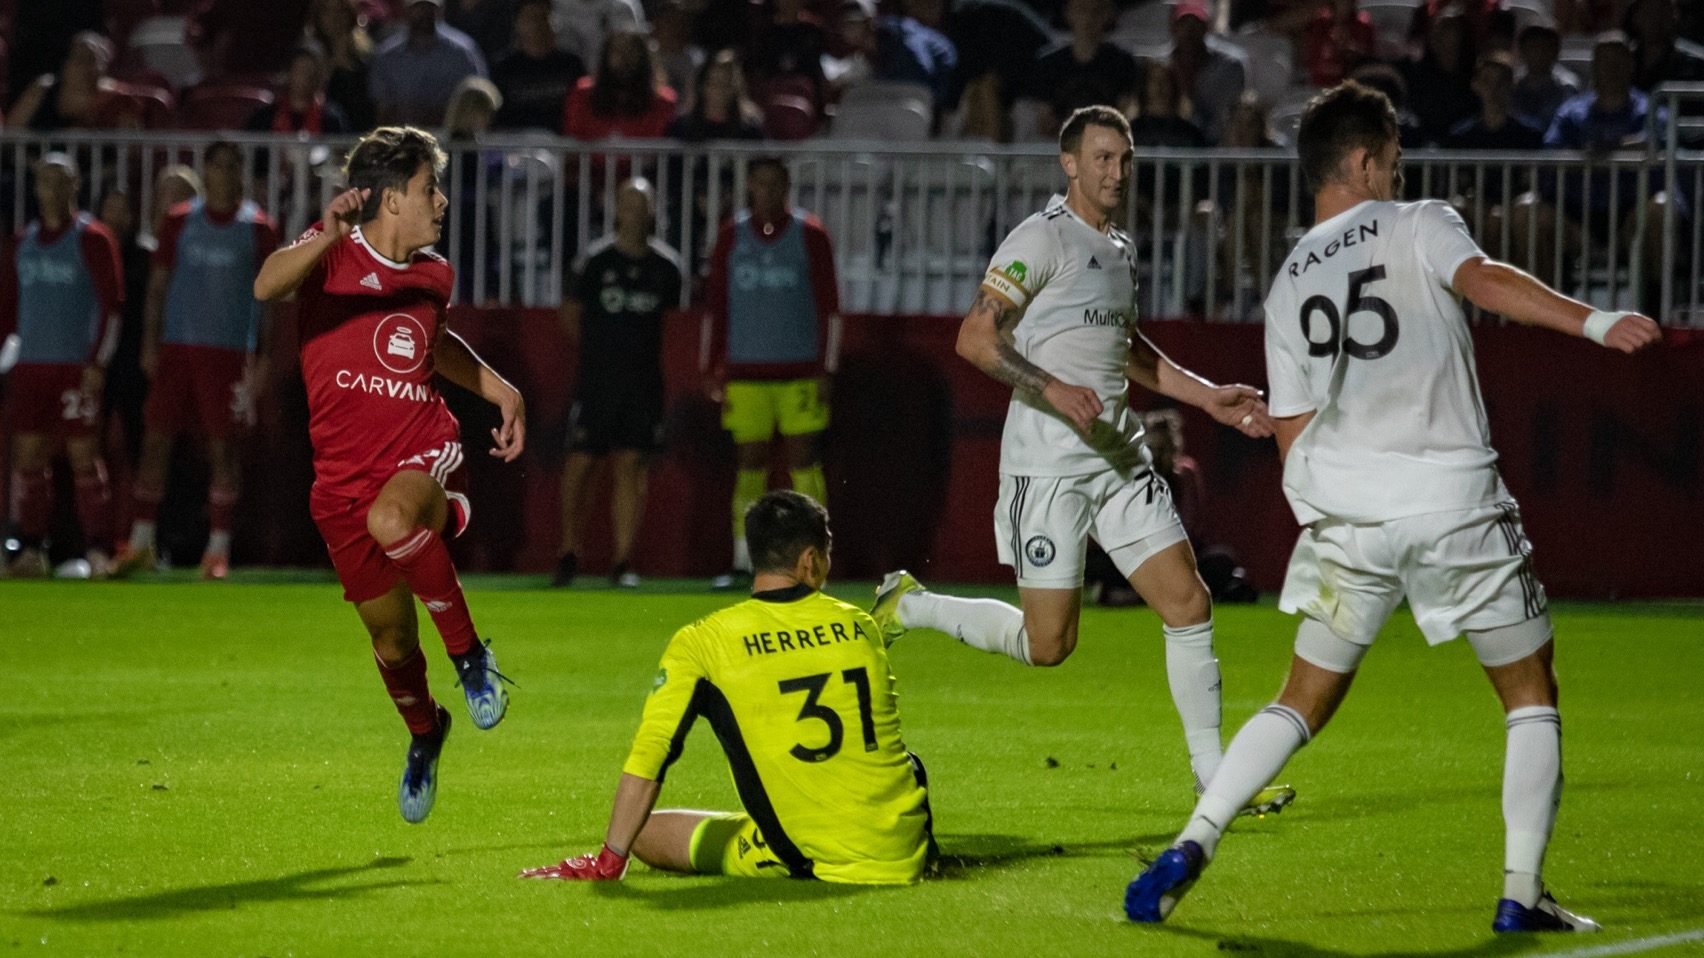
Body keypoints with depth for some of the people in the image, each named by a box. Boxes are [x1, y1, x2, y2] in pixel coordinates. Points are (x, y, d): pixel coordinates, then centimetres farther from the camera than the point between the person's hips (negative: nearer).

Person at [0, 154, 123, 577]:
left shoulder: (91, 238, -3)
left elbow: (112, 304, -7)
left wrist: (96, 363, -13)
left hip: (76, 366, -5)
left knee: (83, 455, -6)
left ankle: (97, 551, -4)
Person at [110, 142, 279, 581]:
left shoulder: (258, 227, 2)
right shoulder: (180, 222, 7)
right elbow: (158, 285, 10)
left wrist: (265, 355, -2)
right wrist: (149, 343, 1)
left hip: (229, 350, -2)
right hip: (176, 345, 2)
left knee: (223, 447, -3)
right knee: (156, 441, 0)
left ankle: (218, 548, 2)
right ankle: (141, 542, 6)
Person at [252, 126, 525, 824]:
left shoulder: (433, 274, 9)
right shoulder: (333, 252, -6)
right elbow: (267, 287, -28)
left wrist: (499, 389, 21)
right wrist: (324, 240, -46)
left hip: (425, 458, 1)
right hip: (345, 478, -1)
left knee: (392, 519, -37)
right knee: (390, 639, 8)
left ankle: (470, 654, -20)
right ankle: (424, 732, 41)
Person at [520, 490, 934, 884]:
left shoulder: (703, 642, -7)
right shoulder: (860, 625, 3)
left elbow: (648, 755, -11)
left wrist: (608, 862, -8)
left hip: (810, 859, -4)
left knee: (646, 831, 10)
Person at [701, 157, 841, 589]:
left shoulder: (810, 234, 1)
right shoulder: (731, 236, 8)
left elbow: (829, 306, 1)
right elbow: (715, 303, 12)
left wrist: (827, 370, -4)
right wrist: (712, 367, 7)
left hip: (800, 372, -2)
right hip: (745, 372, 2)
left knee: (804, 463, -4)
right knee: (749, 464, 2)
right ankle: (742, 562, 5)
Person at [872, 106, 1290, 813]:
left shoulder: (1120, 250, 15)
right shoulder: (1043, 238, -10)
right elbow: (974, 338, -16)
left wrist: (1210, 398, 25)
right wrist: (1054, 391, -27)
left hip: (1121, 461, 7)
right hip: (1047, 463, -7)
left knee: (1189, 604, -1)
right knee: (1047, 644, -5)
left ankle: (1212, 774, 7)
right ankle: (910, 606, 17)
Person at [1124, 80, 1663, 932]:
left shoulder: (1288, 285, 17)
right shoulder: (1418, 226, 3)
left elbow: (1292, 432, 16)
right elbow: (1486, 281, -18)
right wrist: (1593, 321, -28)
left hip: (1345, 510, 4)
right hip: (1454, 496, -4)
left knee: (1304, 700, 14)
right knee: (1530, 694, 10)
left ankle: (1193, 845, -3)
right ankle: (1522, 893, 2)